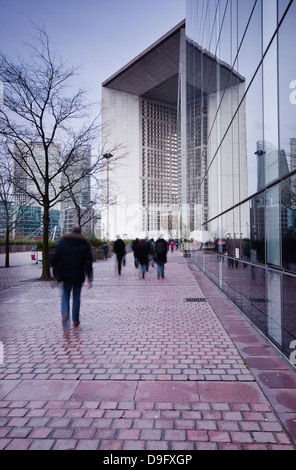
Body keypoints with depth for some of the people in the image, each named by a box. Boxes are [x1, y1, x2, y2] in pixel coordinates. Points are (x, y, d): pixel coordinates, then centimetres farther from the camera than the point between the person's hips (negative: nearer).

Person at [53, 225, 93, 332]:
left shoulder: (63, 242, 3)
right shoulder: (84, 243, -1)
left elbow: (56, 259, 3)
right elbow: (88, 262, -5)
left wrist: (55, 273, 12)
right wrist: (90, 279, -4)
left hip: (65, 275, 1)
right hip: (78, 275, 0)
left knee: (65, 296, 10)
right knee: (76, 297, 12)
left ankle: (65, 314, -16)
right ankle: (75, 320, 21)